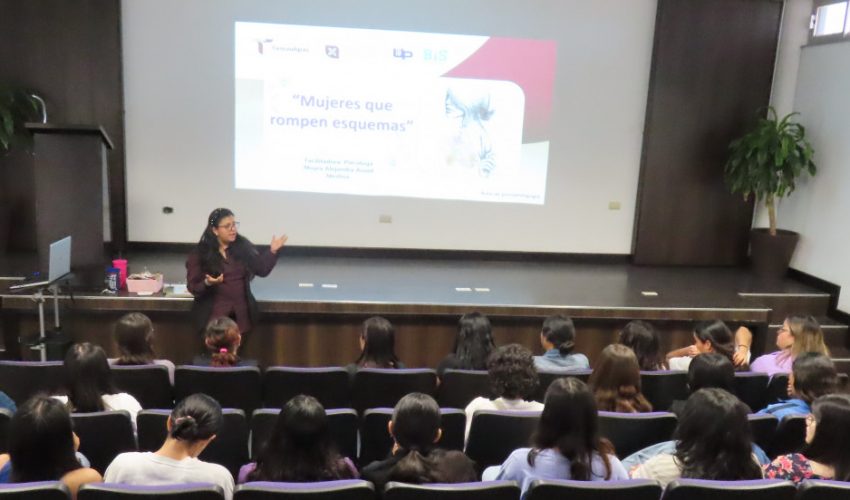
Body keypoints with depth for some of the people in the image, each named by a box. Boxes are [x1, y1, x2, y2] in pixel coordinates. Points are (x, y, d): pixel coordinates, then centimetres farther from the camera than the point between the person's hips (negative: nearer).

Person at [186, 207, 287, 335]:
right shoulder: (199, 254, -4)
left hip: (241, 314, 3)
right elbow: (193, 287, -6)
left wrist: (272, 251, -13)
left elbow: (262, 269, 1)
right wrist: (208, 283, -27)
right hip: (214, 315, -3)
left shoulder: (243, 246, 4)